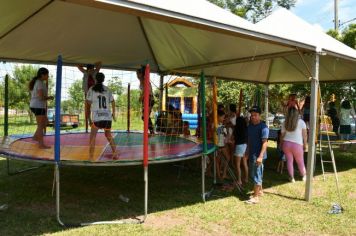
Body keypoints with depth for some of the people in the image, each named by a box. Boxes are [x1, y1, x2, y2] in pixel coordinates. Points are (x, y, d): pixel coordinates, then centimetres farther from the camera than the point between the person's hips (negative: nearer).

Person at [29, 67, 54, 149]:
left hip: (35, 106, 10)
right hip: (38, 106, -10)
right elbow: (41, 97, -22)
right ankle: (41, 144, -3)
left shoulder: (36, 82, 15)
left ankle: (36, 136, 27)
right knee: (41, 126, -6)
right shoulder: (40, 83, -16)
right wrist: (50, 97, -5)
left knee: (45, 122, 21)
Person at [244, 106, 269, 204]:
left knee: (256, 175, -4)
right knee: (254, 174, 18)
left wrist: (260, 156, -25)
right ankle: (260, 191, 34)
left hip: (258, 155, -8)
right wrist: (247, 151, 18)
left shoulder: (263, 127, -16)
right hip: (252, 154, 9)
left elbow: (264, 143, -20)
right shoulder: (250, 126, 9)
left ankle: (256, 197, 3)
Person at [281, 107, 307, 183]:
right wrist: (305, 144, 6)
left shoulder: (285, 123, 2)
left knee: (289, 161, 9)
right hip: (297, 144, -2)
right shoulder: (301, 122, -5)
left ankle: (291, 178, 13)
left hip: (286, 143, 2)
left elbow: (282, 135, 6)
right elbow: (304, 135, -4)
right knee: (300, 162, 14)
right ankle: (304, 176, 31)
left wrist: (282, 144, 15)